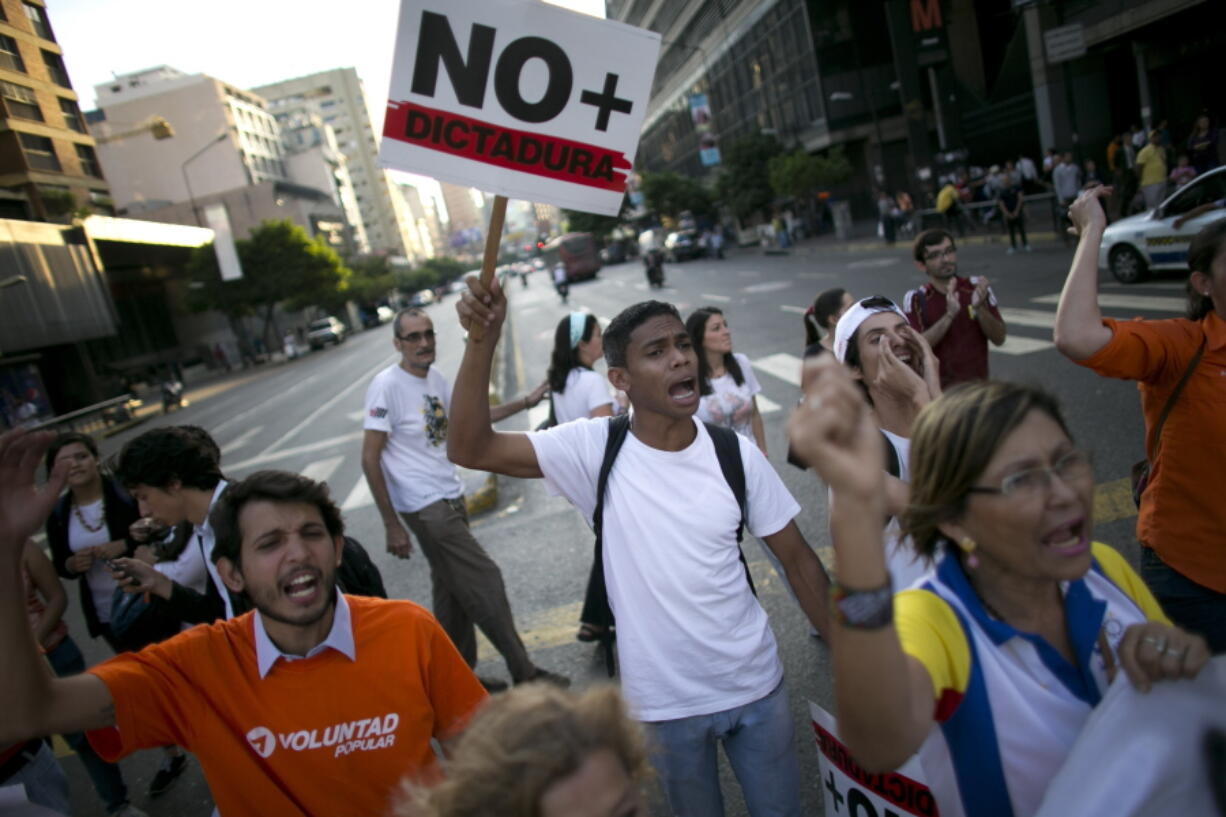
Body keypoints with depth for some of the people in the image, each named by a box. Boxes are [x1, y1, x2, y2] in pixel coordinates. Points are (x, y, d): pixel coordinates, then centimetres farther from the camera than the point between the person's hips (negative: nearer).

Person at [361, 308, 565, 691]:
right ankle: (524, 673, 9)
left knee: (452, 591, 16)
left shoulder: (435, 378, 7)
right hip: (425, 507, -8)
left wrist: (526, 401, 16)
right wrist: (392, 525, -15)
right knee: (484, 581, -5)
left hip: (451, 497, 8)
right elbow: (370, 458, -15)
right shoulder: (387, 386, -15)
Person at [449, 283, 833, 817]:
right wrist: (483, 339, -34)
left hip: (756, 684, 2)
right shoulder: (596, 449, -15)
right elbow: (471, 448, -23)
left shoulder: (736, 453, -11)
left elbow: (797, 559, -3)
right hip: (665, 701, -1)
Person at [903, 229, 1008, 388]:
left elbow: (999, 338, -1)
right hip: (937, 390, -2)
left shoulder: (977, 287, 1)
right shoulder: (915, 299, -6)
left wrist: (980, 308, -18)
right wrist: (949, 315, -28)